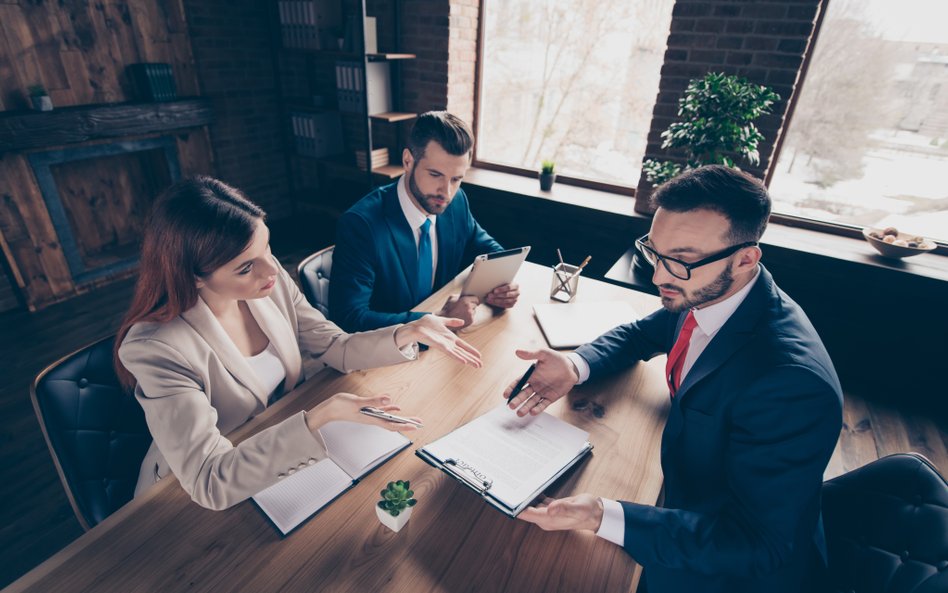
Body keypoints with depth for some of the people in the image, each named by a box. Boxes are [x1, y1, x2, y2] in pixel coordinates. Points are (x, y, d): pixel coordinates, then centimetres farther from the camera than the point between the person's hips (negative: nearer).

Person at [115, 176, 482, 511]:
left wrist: (409, 332, -19)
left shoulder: (269, 282, -13)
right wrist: (321, 416, -41)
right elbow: (209, 482, -31)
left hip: (282, 454, 5)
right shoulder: (158, 348, -28)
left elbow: (335, 348, -4)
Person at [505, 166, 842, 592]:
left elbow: (756, 546, -29)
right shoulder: (701, 294, -14)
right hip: (682, 475, 6)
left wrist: (601, 517, -41)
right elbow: (643, 333, 4)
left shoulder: (792, 384, -36)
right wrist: (574, 365, -16)